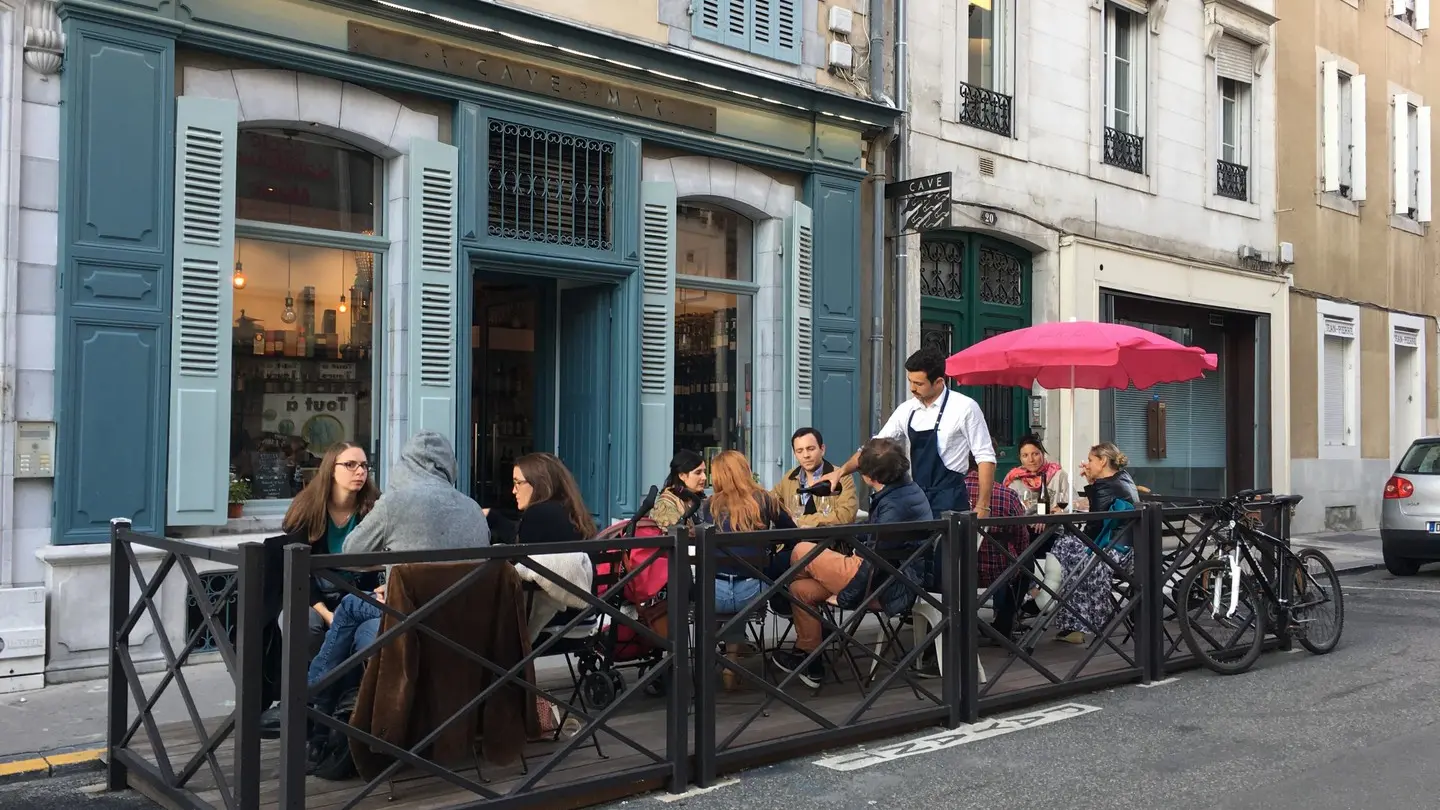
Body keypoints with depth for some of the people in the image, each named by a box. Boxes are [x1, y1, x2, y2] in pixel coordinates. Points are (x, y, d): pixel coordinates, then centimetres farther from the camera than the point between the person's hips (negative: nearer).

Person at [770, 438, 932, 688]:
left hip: (882, 586, -11)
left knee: (802, 552, -3)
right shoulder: (907, 487, 6)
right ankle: (810, 665, 21)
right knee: (801, 590, 12)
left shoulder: (894, 505, -25)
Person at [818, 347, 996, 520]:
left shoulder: (964, 407, -8)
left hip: (949, 501, -5)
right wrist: (841, 470, 0)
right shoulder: (907, 410, 6)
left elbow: (985, 458, -6)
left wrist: (982, 507, -11)